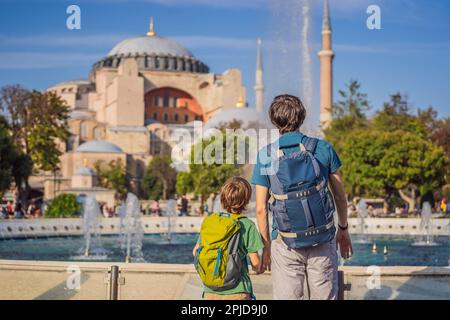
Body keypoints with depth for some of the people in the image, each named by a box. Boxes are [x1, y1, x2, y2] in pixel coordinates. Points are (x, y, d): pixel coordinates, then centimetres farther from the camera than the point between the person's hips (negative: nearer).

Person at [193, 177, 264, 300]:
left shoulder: (208, 221, 4)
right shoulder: (247, 225, -9)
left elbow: (196, 251, 13)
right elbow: (255, 262, -7)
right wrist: (257, 268, 16)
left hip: (210, 292, 4)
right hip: (237, 292, -4)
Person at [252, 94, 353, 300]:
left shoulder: (265, 157, -5)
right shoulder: (323, 149, -2)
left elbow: (261, 209, -4)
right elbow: (340, 196, 5)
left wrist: (266, 245, 8)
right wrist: (343, 229, 19)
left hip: (286, 245, -1)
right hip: (323, 242, 1)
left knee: (286, 297, 7)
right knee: (325, 297, 10)